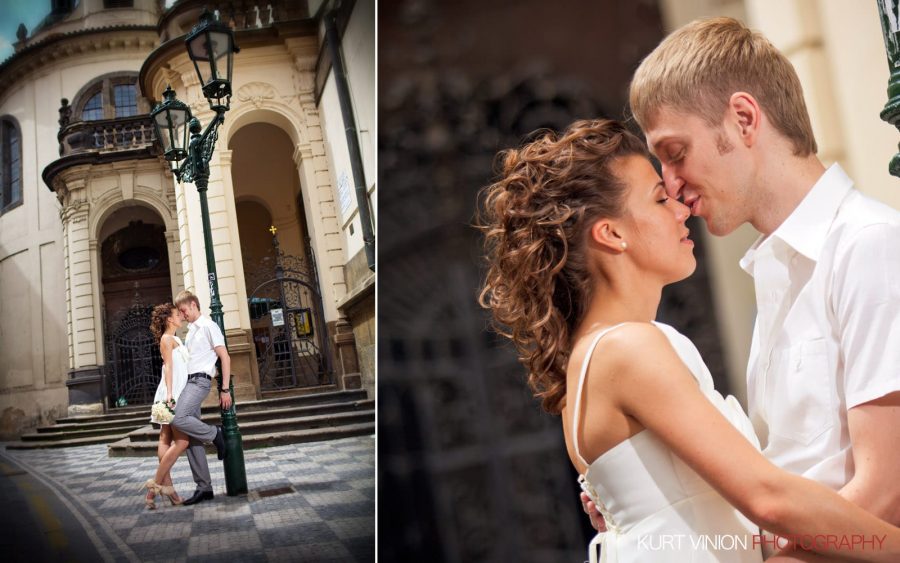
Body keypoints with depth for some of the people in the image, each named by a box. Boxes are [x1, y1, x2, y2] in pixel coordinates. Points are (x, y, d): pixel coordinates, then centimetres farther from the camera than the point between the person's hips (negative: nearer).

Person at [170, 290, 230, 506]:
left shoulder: (208, 326, -2)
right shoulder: (190, 330, 22)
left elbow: (225, 358, -7)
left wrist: (225, 390, -12)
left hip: (199, 380, -8)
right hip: (188, 382, 8)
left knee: (178, 418, -30)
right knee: (191, 439, 2)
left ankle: (215, 434, -5)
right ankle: (204, 487, 6)